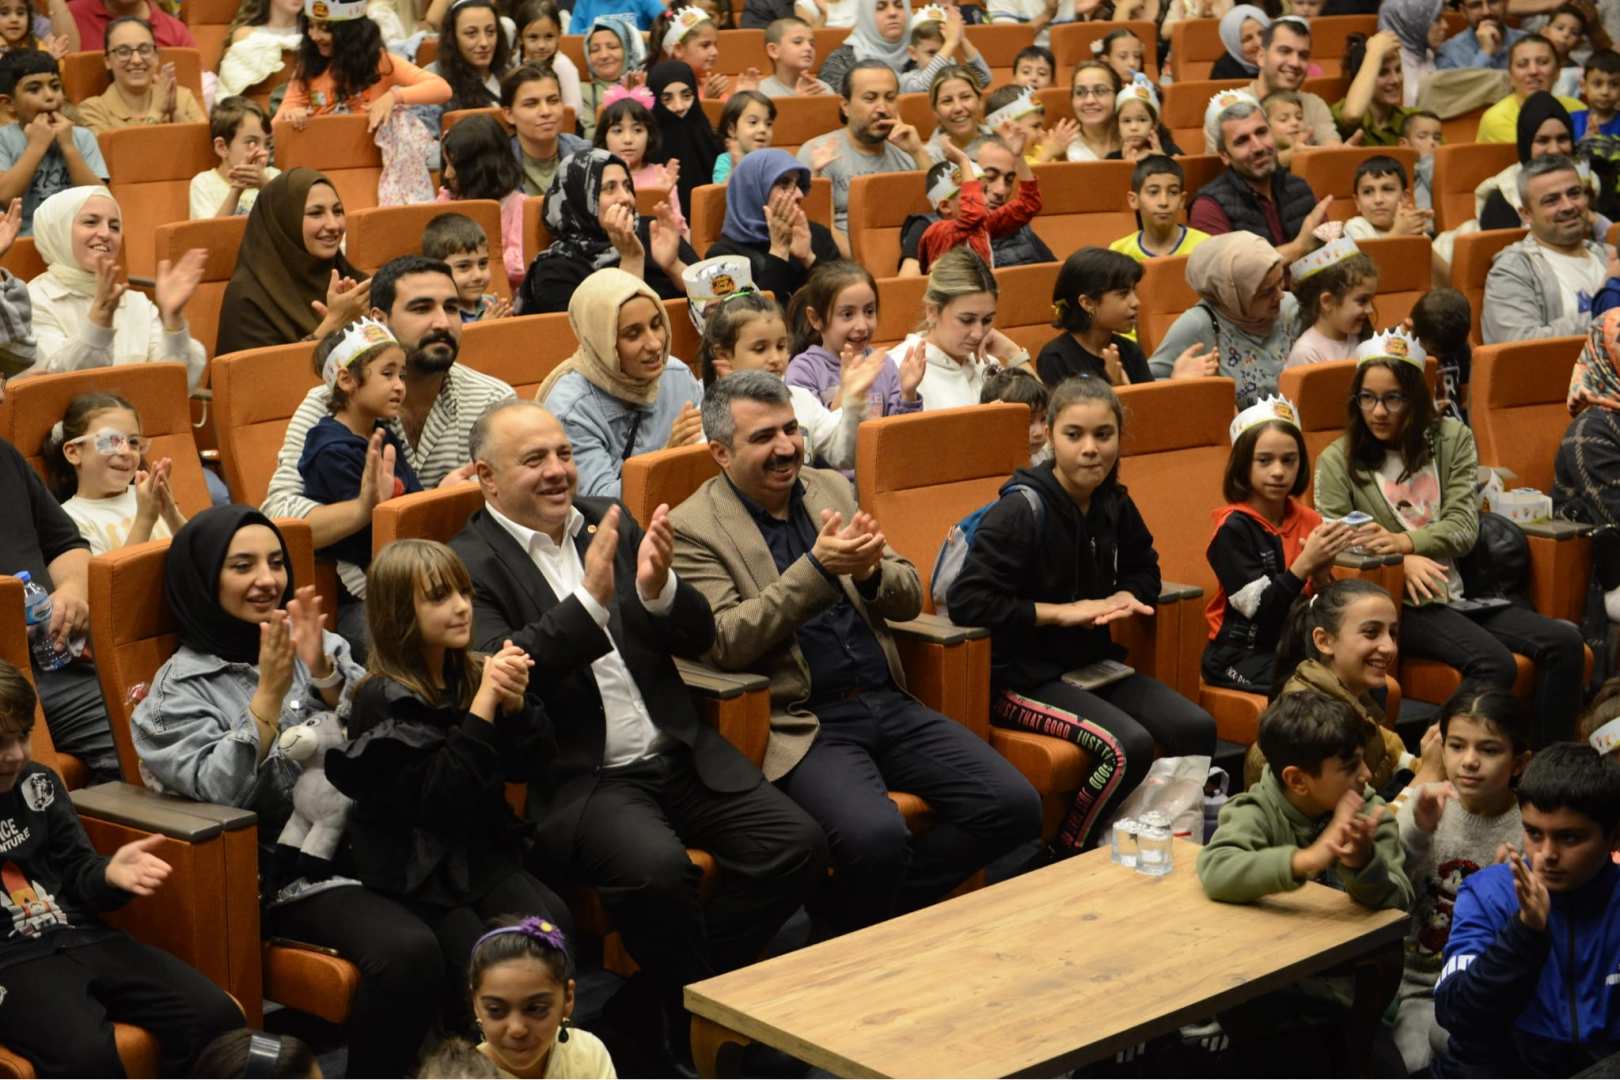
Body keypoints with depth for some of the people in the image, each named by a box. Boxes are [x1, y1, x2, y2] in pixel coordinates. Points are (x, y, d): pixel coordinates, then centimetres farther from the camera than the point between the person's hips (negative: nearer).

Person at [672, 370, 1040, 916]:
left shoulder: (832, 489, 15)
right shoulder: (693, 529, -2)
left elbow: (910, 598, 15)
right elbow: (726, 644, -14)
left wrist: (869, 572, -9)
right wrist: (818, 568, -21)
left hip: (889, 705, 7)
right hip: (802, 723, -6)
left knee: (1014, 807, -10)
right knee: (875, 836, -33)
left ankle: (868, 913, 2)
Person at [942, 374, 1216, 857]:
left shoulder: (1114, 504, 5)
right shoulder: (1022, 510, -17)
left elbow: (1145, 569, 23)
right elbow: (966, 600, -25)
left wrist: (1125, 597, -3)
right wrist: (1063, 612, -21)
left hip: (1095, 664, 8)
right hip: (1023, 676, -7)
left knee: (1195, 728, -11)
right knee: (1129, 745, -28)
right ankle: (1064, 860, -8)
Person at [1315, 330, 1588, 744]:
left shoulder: (1452, 440, 11)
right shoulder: (1337, 461, 4)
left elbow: (1464, 528, 0)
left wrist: (1404, 542, -19)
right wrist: (1402, 563, -21)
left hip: (1462, 593, 4)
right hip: (1399, 602, -4)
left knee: (1565, 644, -18)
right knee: (1494, 663, -31)